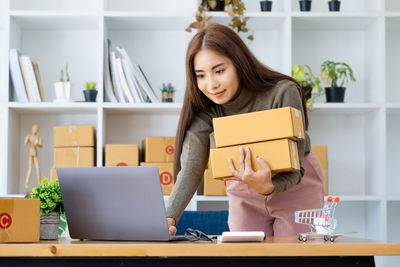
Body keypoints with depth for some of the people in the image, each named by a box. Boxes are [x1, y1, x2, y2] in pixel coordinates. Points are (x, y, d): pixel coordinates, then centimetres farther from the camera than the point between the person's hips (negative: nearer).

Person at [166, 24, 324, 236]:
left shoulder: (283, 94, -28)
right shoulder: (203, 107, -18)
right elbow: (190, 170, -28)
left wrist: (268, 187, -48)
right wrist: (169, 218, -45)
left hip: (295, 189, -2)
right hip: (244, 197, 3)